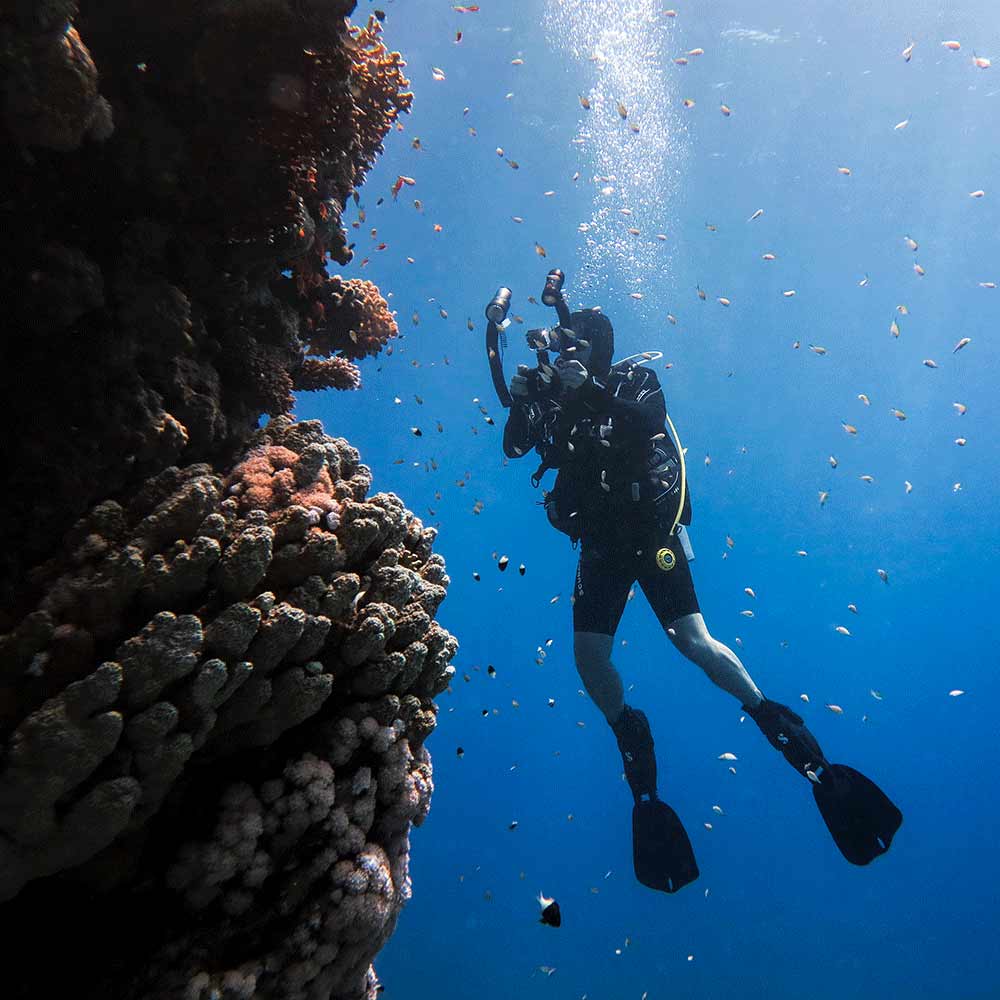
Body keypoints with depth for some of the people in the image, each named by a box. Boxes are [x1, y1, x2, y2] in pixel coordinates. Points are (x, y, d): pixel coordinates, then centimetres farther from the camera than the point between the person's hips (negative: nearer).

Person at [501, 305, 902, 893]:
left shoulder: (634, 380, 1)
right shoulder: (560, 398, 12)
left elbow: (649, 420, -20)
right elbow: (515, 447, 4)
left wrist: (588, 387, -25)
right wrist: (523, 401, -13)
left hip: (651, 529, -4)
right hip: (600, 541, 4)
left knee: (694, 641, -17)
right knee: (589, 656, -8)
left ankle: (794, 742, -1)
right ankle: (642, 780, 13)